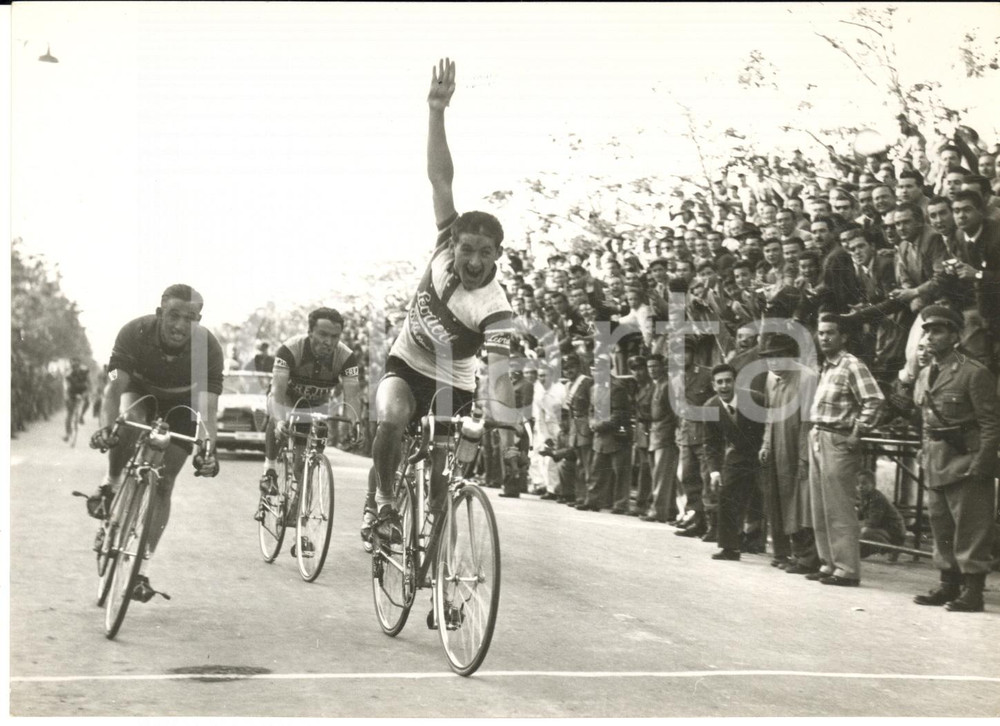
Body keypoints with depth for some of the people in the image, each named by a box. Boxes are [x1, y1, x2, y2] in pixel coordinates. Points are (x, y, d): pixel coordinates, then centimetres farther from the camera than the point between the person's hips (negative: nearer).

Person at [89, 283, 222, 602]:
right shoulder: (134, 334, -33)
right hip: (140, 392, 0)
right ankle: (111, 484, -9)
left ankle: (142, 568, 4)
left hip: (181, 405, 0)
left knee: (163, 484, -5)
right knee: (129, 421, -36)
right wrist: (105, 427, -57)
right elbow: (114, 386, -39)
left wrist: (209, 449, -54)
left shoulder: (209, 348, -33)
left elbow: (207, 408, -37)